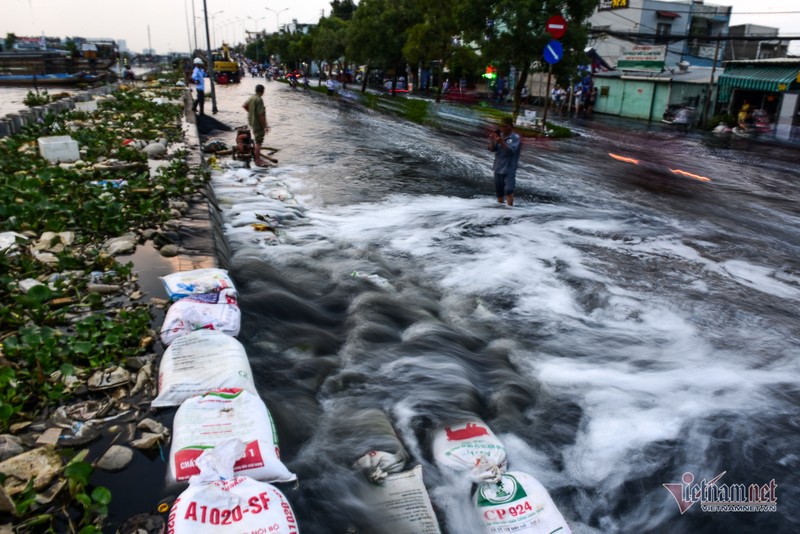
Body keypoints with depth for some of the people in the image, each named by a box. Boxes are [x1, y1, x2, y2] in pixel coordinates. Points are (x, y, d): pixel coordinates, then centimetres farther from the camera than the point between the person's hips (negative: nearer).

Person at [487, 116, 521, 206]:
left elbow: (511, 150, -22)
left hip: (509, 169, -6)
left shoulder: (515, 137, -7)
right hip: (498, 168, 6)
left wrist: (502, 142, -36)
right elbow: (492, 149, 3)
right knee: (499, 191, 12)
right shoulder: (500, 135, 9)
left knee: (508, 190, -18)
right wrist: (492, 141, -17)